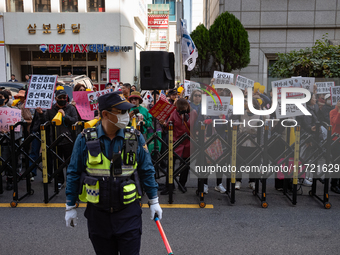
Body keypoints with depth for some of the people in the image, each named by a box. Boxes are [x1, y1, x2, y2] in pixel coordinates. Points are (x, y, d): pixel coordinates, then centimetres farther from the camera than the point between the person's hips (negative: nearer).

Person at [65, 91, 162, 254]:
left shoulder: (135, 138, -6)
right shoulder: (85, 140, -7)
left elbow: (147, 171, 3)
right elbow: (74, 174, 2)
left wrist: (153, 201, 4)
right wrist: (70, 206, 5)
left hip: (129, 212, 0)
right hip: (98, 215, 1)